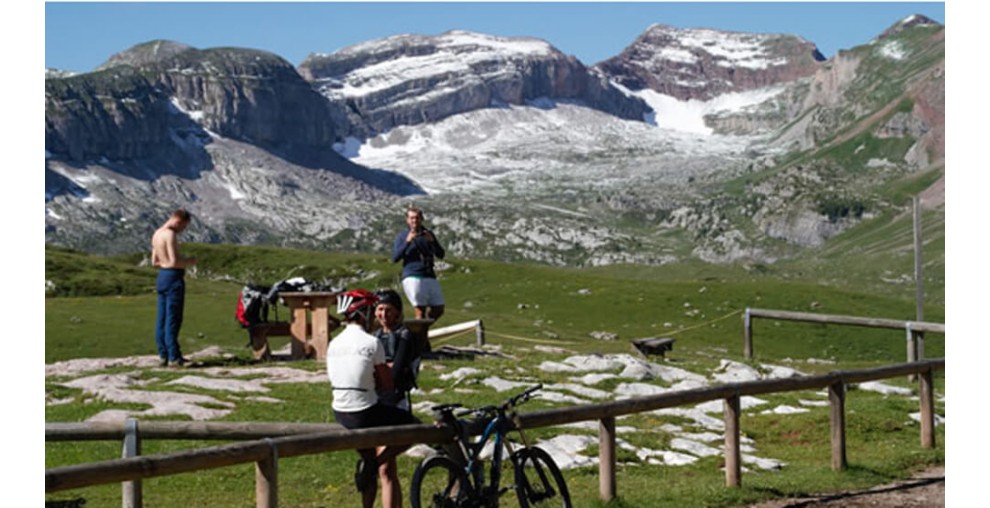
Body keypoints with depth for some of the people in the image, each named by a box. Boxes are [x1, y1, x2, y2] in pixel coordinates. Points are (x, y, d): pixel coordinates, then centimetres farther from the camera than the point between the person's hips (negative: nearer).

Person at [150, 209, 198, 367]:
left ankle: (164, 355, 14)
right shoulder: (170, 235, -16)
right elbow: (174, 262, -22)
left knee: (162, 319, 10)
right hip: (173, 278, -9)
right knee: (173, 319, -6)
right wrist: (189, 262, -4)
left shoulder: (157, 234, 14)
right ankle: (174, 357, -4)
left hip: (162, 277, 9)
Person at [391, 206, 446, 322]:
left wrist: (432, 241, -8)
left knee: (438, 310, 3)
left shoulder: (428, 234, 16)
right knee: (421, 310, -13)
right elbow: (394, 258, -4)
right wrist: (407, 242, -14)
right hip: (412, 277, -5)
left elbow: (441, 255, 10)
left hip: (430, 277, 5)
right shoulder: (402, 236, 6)